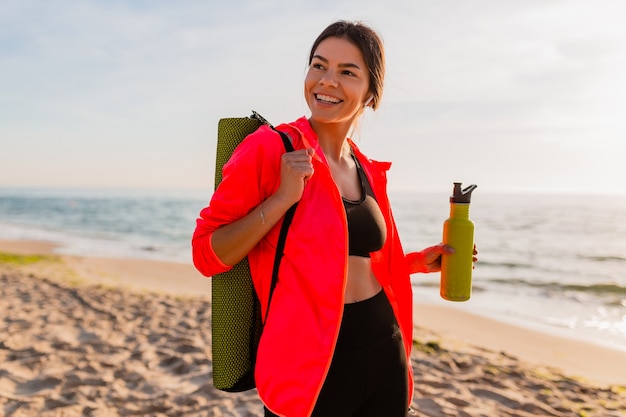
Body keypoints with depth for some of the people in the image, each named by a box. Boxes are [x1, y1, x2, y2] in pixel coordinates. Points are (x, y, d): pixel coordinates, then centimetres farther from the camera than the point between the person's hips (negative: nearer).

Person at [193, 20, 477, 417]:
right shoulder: (269, 148, -10)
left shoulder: (367, 171, 8)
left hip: (385, 355, 6)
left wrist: (419, 261, 10)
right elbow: (207, 255, -13)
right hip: (310, 361, -6)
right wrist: (283, 197, -21)